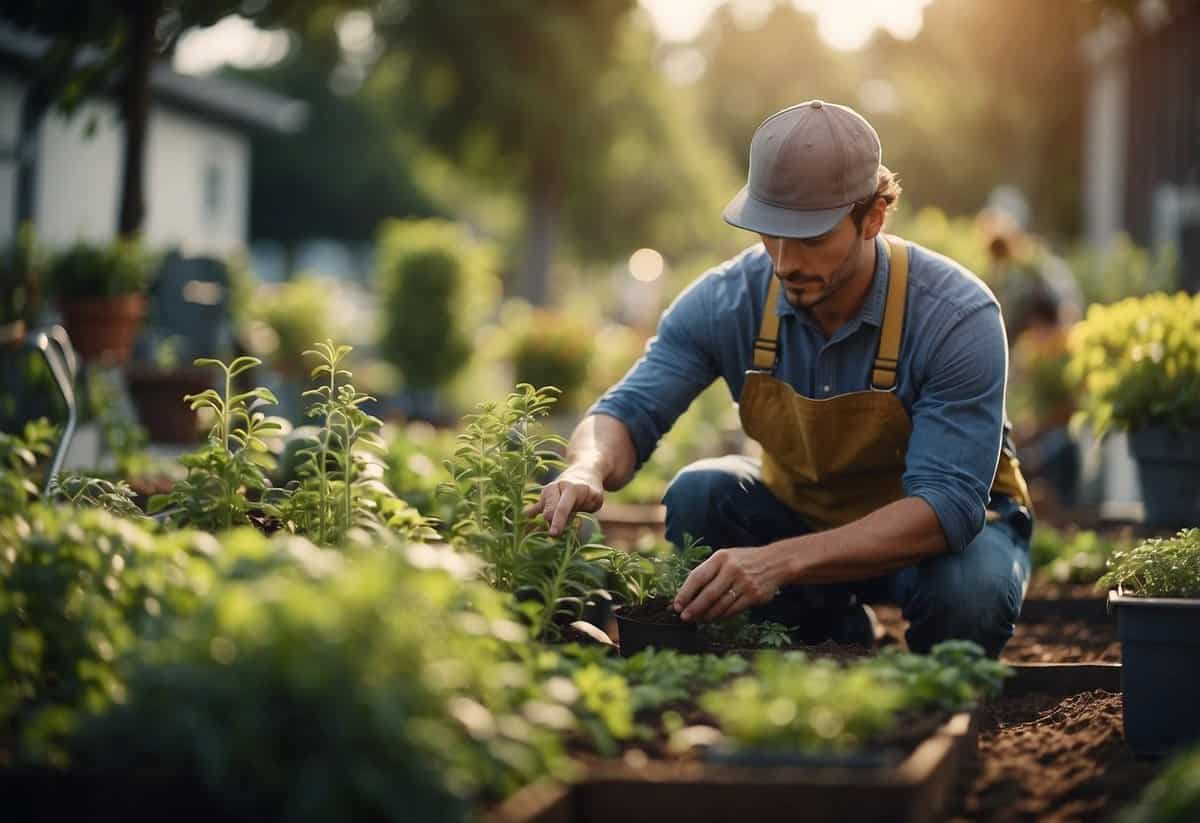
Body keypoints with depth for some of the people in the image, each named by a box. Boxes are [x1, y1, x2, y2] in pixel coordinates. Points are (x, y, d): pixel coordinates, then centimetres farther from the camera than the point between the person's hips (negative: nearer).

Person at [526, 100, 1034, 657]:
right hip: (803, 512, 4)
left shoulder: (957, 316, -30)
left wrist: (781, 561, -51)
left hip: (950, 527, -3)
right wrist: (588, 470, -44)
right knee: (698, 496, -25)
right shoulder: (728, 299, -19)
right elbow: (630, 411, -16)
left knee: (965, 591, -37)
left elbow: (948, 504, -37)